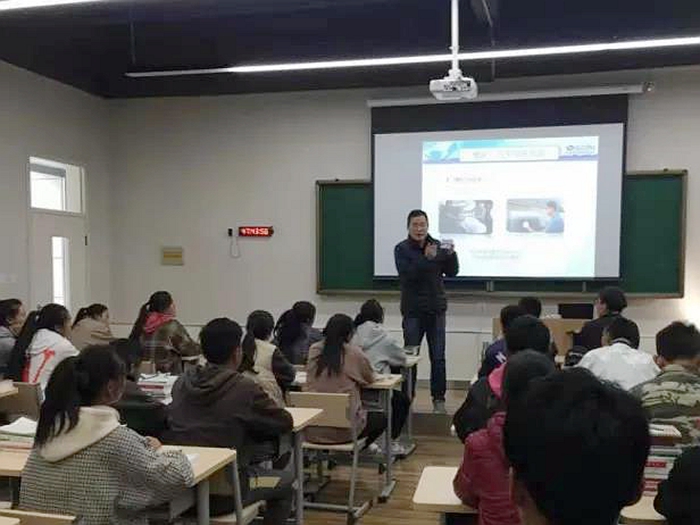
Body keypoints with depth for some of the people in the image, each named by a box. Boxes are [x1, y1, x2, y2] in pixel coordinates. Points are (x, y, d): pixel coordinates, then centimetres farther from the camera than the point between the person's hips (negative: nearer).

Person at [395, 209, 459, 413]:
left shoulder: (437, 246, 6)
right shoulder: (402, 249, -3)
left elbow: (452, 272, 4)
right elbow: (406, 274, -17)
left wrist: (451, 254, -15)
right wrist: (426, 258, -28)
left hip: (436, 309, 3)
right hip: (413, 310, -2)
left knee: (438, 358, 3)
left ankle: (439, 399, 11)